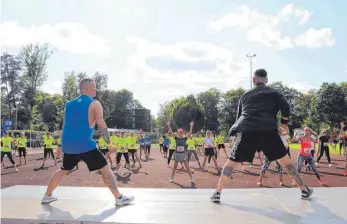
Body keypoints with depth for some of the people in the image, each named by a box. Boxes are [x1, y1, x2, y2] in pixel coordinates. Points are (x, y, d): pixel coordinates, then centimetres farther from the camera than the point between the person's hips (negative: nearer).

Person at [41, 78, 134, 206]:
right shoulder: (94, 104, -2)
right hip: (85, 145, -6)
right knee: (106, 169, 1)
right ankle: (119, 198, 1)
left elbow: (66, 126, 21)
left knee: (63, 170, 28)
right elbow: (101, 125, -9)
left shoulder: (69, 104, 16)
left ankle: (47, 196, 34)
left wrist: (61, 146, 27)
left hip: (68, 145, 7)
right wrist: (109, 144, -3)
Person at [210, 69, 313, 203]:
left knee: (232, 162, 11)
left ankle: (217, 193, 9)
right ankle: (304, 190, 22)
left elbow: (239, 116, 29)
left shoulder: (245, 95, 24)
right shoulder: (273, 92, 17)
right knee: (285, 161, 17)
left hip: (246, 131, 1)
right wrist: (284, 123, 21)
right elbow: (286, 109, 3)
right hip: (268, 131, -1)